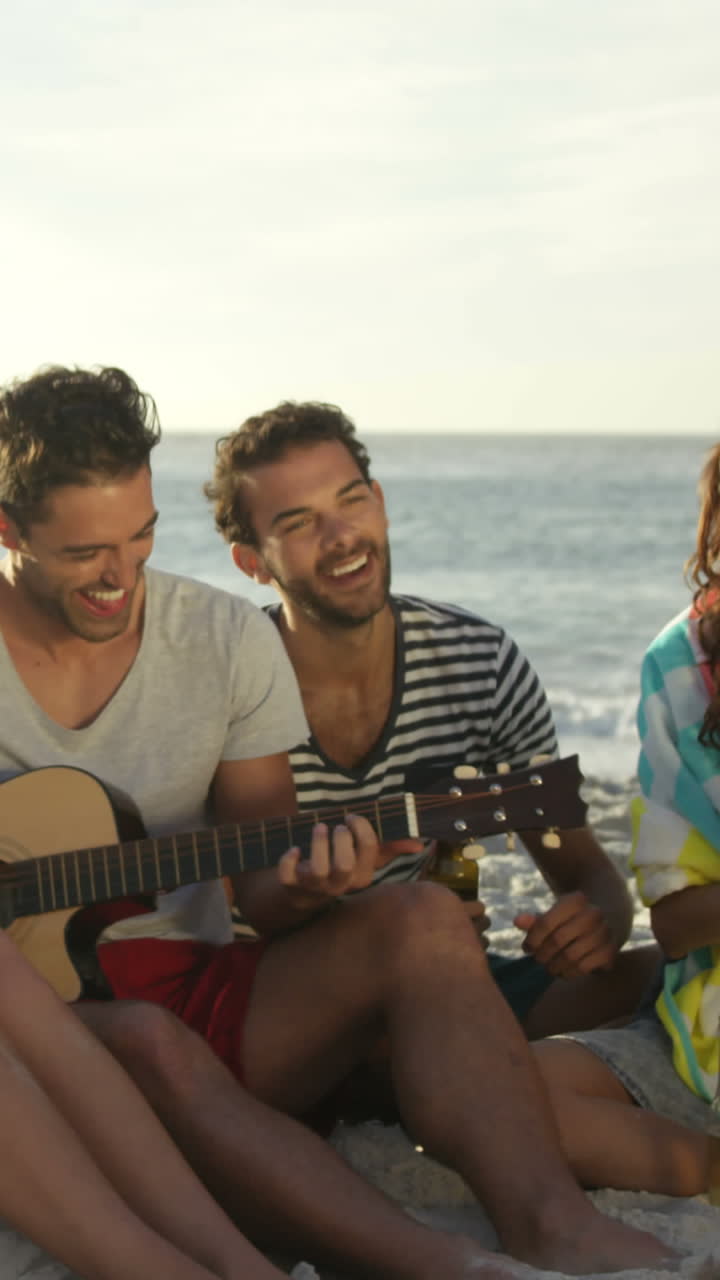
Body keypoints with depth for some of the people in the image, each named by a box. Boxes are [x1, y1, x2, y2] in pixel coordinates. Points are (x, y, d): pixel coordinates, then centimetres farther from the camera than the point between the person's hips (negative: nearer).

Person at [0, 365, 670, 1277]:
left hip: (193, 986, 3)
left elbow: (261, 888, 8)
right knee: (143, 1046, -39)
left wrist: (302, 886, -17)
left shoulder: (227, 639, 5)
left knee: (422, 920, -23)